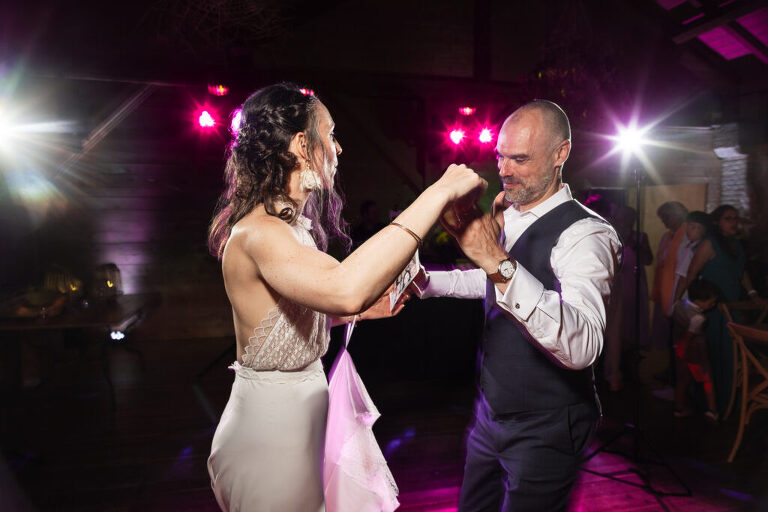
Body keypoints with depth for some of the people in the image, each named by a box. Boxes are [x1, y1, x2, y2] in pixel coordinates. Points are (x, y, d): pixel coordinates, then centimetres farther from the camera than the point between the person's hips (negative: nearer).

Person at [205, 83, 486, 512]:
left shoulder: (291, 225, 7)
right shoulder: (256, 233, -25)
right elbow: (343, 287, -45)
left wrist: (361, 309, 7)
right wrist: (439, 194, -39)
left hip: (301, 408, 9)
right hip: (272, 431, -9)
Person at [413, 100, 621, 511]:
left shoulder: (585, 234, -24)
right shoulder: (506, 216, 2)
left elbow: (582, 347, -40)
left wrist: (498, 261, -47)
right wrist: (427, 281, 9)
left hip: (545, 430, -8)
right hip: (491, 411, 8)